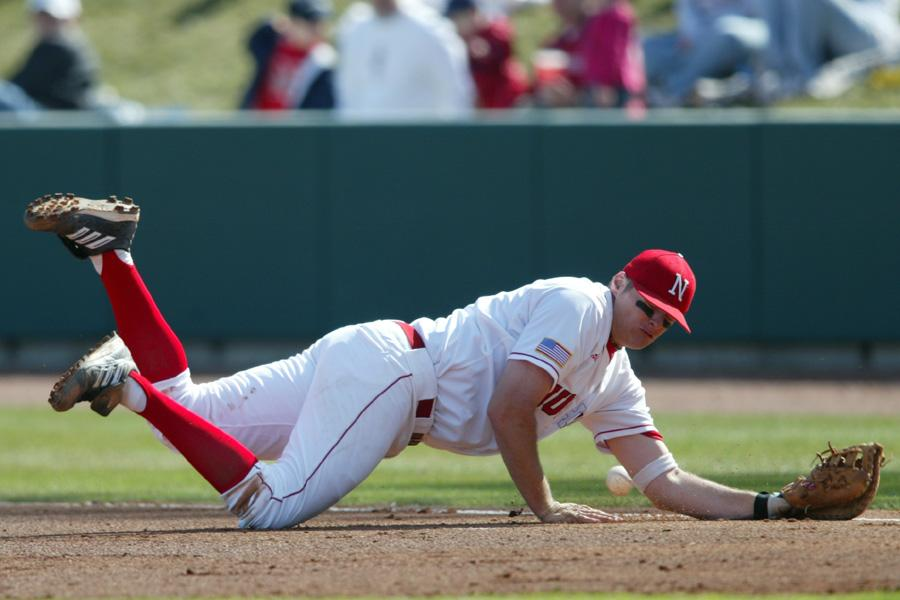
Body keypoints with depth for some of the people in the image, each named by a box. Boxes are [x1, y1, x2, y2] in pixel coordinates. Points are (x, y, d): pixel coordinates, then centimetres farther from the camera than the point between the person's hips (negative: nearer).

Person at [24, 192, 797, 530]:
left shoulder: (616, 386, 19)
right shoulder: (577, 304, -9)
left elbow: (666, 483, 15)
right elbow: (507, 409, -17)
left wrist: (773, 505, 7)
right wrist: (544, 506, -8)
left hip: (387, 386, 9)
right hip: (381, 367, -9)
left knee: (180, 406, 6)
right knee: (268, 505, -24)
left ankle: (110, 248, 6)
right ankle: (129, 383, -17)